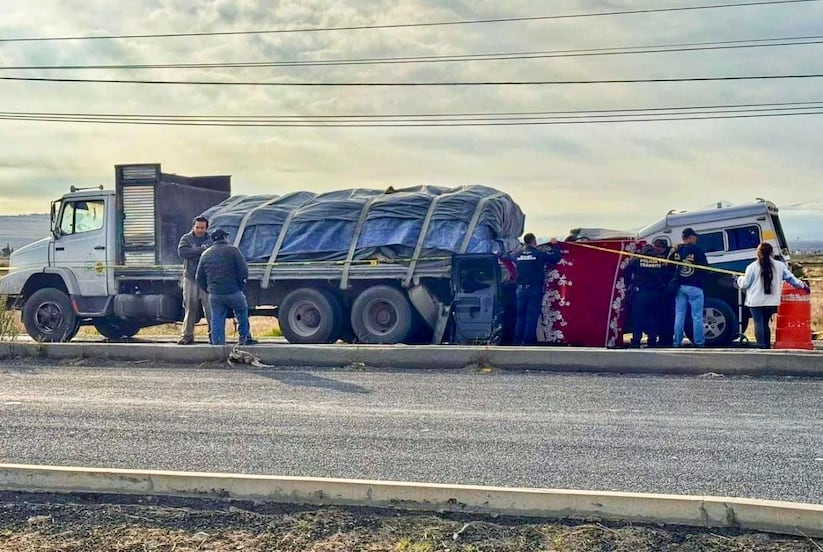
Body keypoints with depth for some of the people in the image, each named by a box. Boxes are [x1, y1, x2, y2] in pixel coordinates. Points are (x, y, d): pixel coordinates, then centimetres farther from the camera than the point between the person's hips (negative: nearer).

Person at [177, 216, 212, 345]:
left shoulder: (211, 240, 6)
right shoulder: (186, 238, 5)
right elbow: (182, 251, -14)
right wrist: (201, 250, -17)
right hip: (190, 278, 0)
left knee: (210, 308, -4)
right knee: (190, 308, 4)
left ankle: (213, 334, 4)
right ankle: (187, 335, 10)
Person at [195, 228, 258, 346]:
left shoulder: (205, 254, 12)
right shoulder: (232, 250, -3)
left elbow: (199, 278, 13)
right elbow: (244, 271, -9)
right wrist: (241, 286, 5)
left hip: (214, 295, 3)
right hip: (233, 292, -3)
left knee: (217, 321, 8)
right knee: (242, 311, 21)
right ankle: (245, 337, 21)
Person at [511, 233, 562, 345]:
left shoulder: (518, 254, 5)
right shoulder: (539, 253, -8)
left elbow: (512, 257, 28)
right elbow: (556, 257, -4)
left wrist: (523, 248, 40)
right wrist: (554, 245, 12)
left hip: (521, 289, 5)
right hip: (535, 289, -5)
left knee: (520, 315, 10)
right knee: (532, 316, -2)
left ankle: (518, 341, 11)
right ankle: (528, 341, -5)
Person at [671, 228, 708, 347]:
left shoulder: (676, 251, 4)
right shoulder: (697, 250, -10)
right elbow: (705, 267, -7)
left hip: (680, 287, 5)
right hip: (694, 286, -4)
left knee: (679, 316, 7)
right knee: (697, 316, 1)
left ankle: (677, 342, 8)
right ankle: (699, 342, 2)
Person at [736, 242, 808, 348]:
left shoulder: (752, 267, -6)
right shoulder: (780, 266, 3)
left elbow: (744, 284, 0)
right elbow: (791, 279, 11)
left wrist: (739, 279, 21)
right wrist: (802, 285, 27)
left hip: (756, 302, -3)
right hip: (771, 302, 4)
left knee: (759, 323, 1)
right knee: (765, 324, 15)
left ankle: (762, 346, -4)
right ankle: (767, 346, 16)